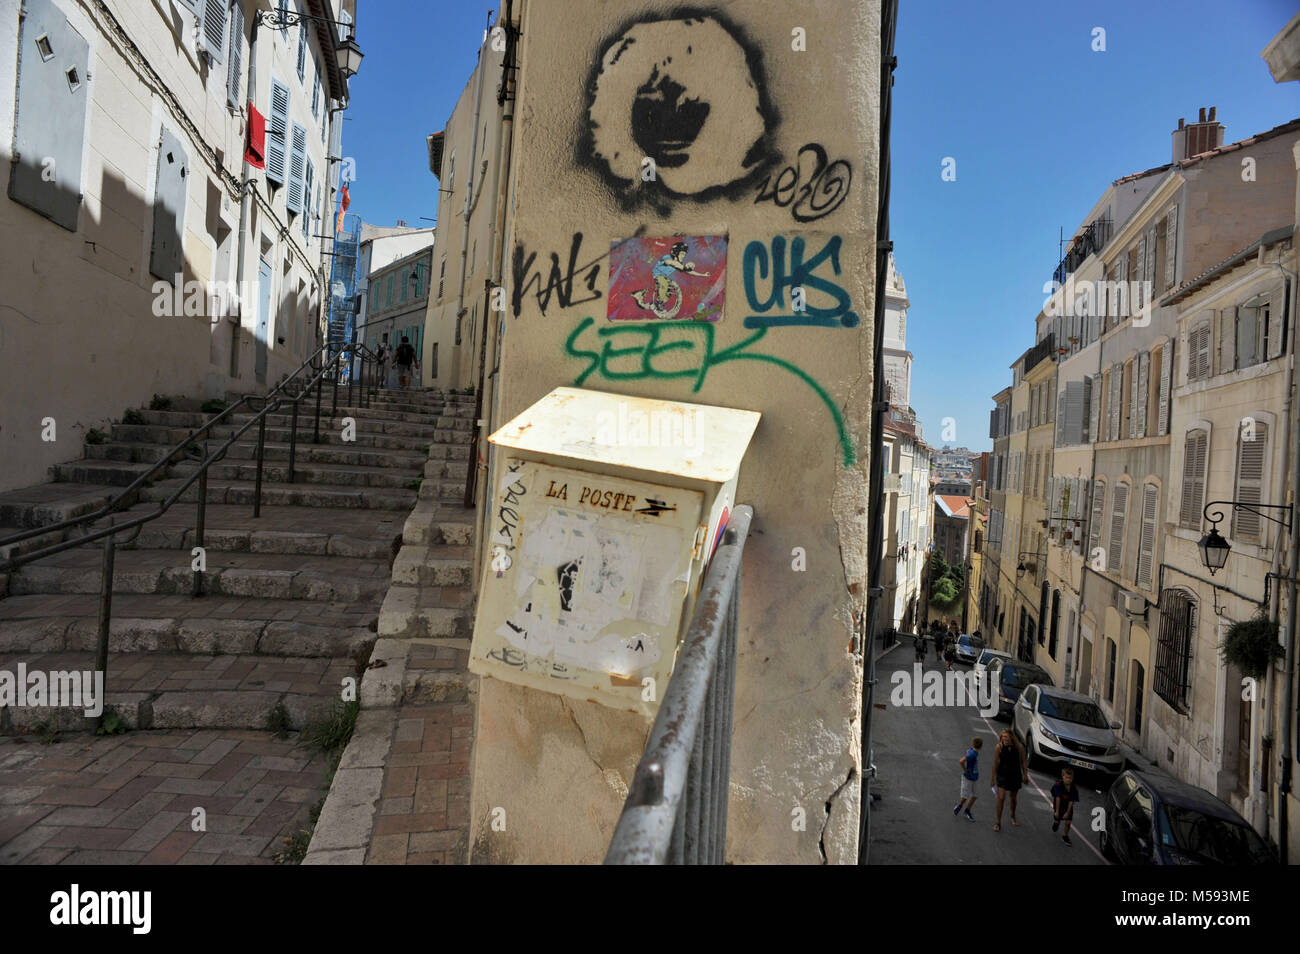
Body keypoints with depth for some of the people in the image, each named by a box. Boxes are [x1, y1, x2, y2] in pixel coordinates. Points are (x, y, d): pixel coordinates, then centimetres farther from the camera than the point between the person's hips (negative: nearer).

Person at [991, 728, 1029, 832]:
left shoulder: (1019, 747, -12)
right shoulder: (999, 747, -14)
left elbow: (1023, 762, 2)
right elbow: (995, 763, -5)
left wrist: (1025, 775, 5)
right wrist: (993, 777, 0)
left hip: (1015, 775, 2)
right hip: (1002, 775, -2)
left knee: (1013, 798, 17)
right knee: (1001, 798, -11)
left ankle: (1013, 816, 44)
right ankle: (998, 822, 0)